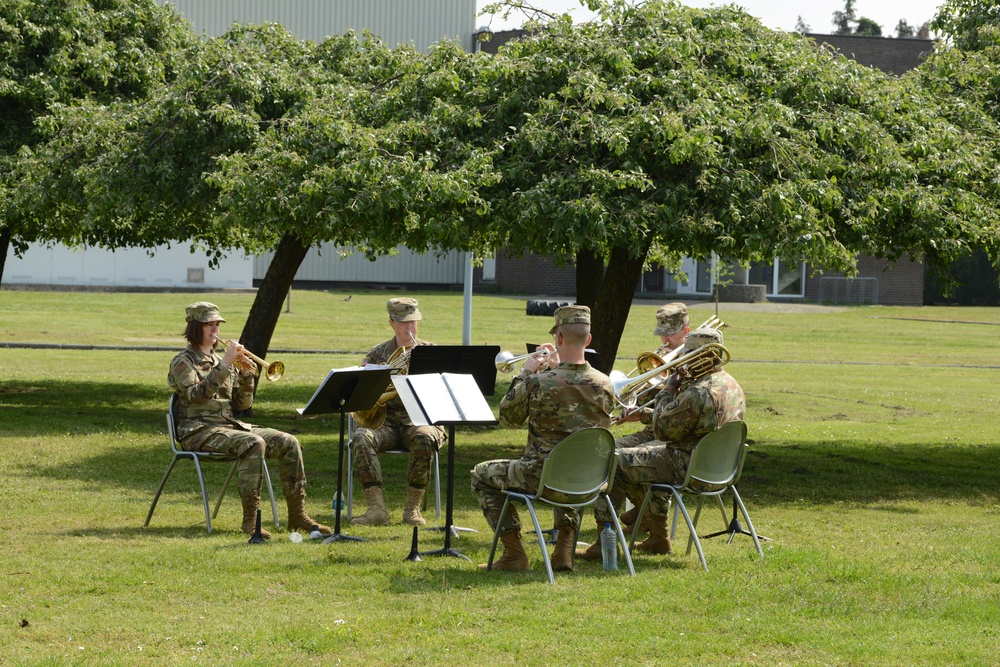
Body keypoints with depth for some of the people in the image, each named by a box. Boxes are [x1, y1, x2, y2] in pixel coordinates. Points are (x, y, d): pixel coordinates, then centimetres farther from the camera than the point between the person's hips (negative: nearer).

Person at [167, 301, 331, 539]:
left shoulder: (221, 361, 20)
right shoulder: (183, 363, 0)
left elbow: (242, 404, 16)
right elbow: (197, 394, -21)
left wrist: (246, 376, -2)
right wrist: (224, 365, -23)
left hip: (229, 425, 7)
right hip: (199, 430, -7)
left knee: (288, 443, -10)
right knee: (254, 444, -34)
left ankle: (297, 515, -8)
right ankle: (250, 519, -33)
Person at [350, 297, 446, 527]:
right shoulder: (378, 354, 13)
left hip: (419, 420, -1)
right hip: (386, 421, 1)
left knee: (425, 440, -37)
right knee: (361, 439, -32)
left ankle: (412, 508, -24)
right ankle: (377, 508, -35)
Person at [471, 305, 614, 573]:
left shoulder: (539, 383, -21)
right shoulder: (604, 385, -7)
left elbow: (508, 417, -3)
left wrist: (524, 374, 4)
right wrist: (558, 368, 16)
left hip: (542, 477, -5)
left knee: (482, 475, 21)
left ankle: (514, 555, 15)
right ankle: (564, 550, 32)